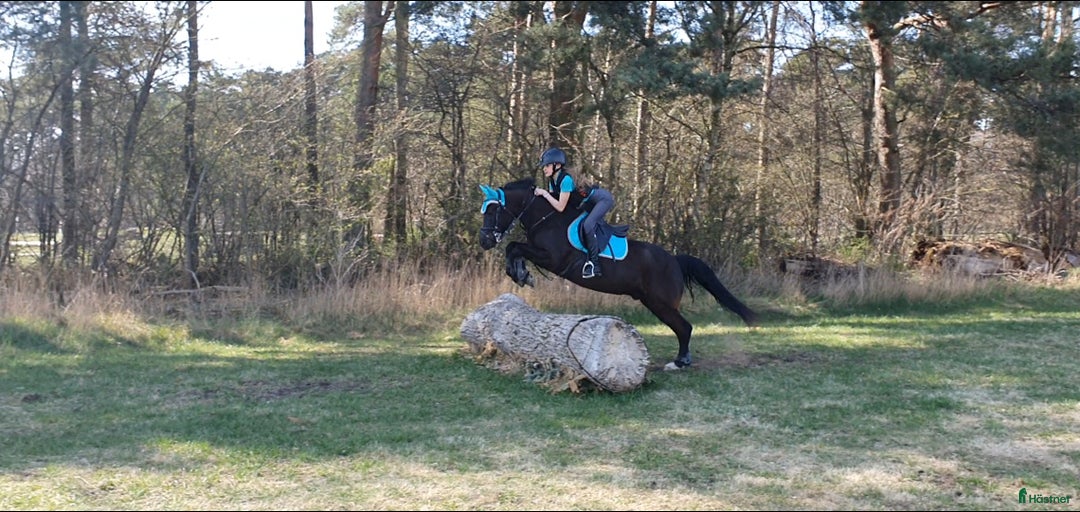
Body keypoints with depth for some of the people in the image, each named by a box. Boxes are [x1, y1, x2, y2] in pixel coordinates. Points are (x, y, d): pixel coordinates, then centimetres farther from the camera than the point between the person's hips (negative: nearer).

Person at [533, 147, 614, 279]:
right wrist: (539, 193, -9)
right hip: (590, 204, 10)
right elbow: (552, 204, 2)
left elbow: (560, 207, -27)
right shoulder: (552, 182, -1)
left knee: (588, 225, -27)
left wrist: (544, 193, -24)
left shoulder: (566, 180, -28)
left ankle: (594, 263, -20)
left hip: (603, 198, -10)